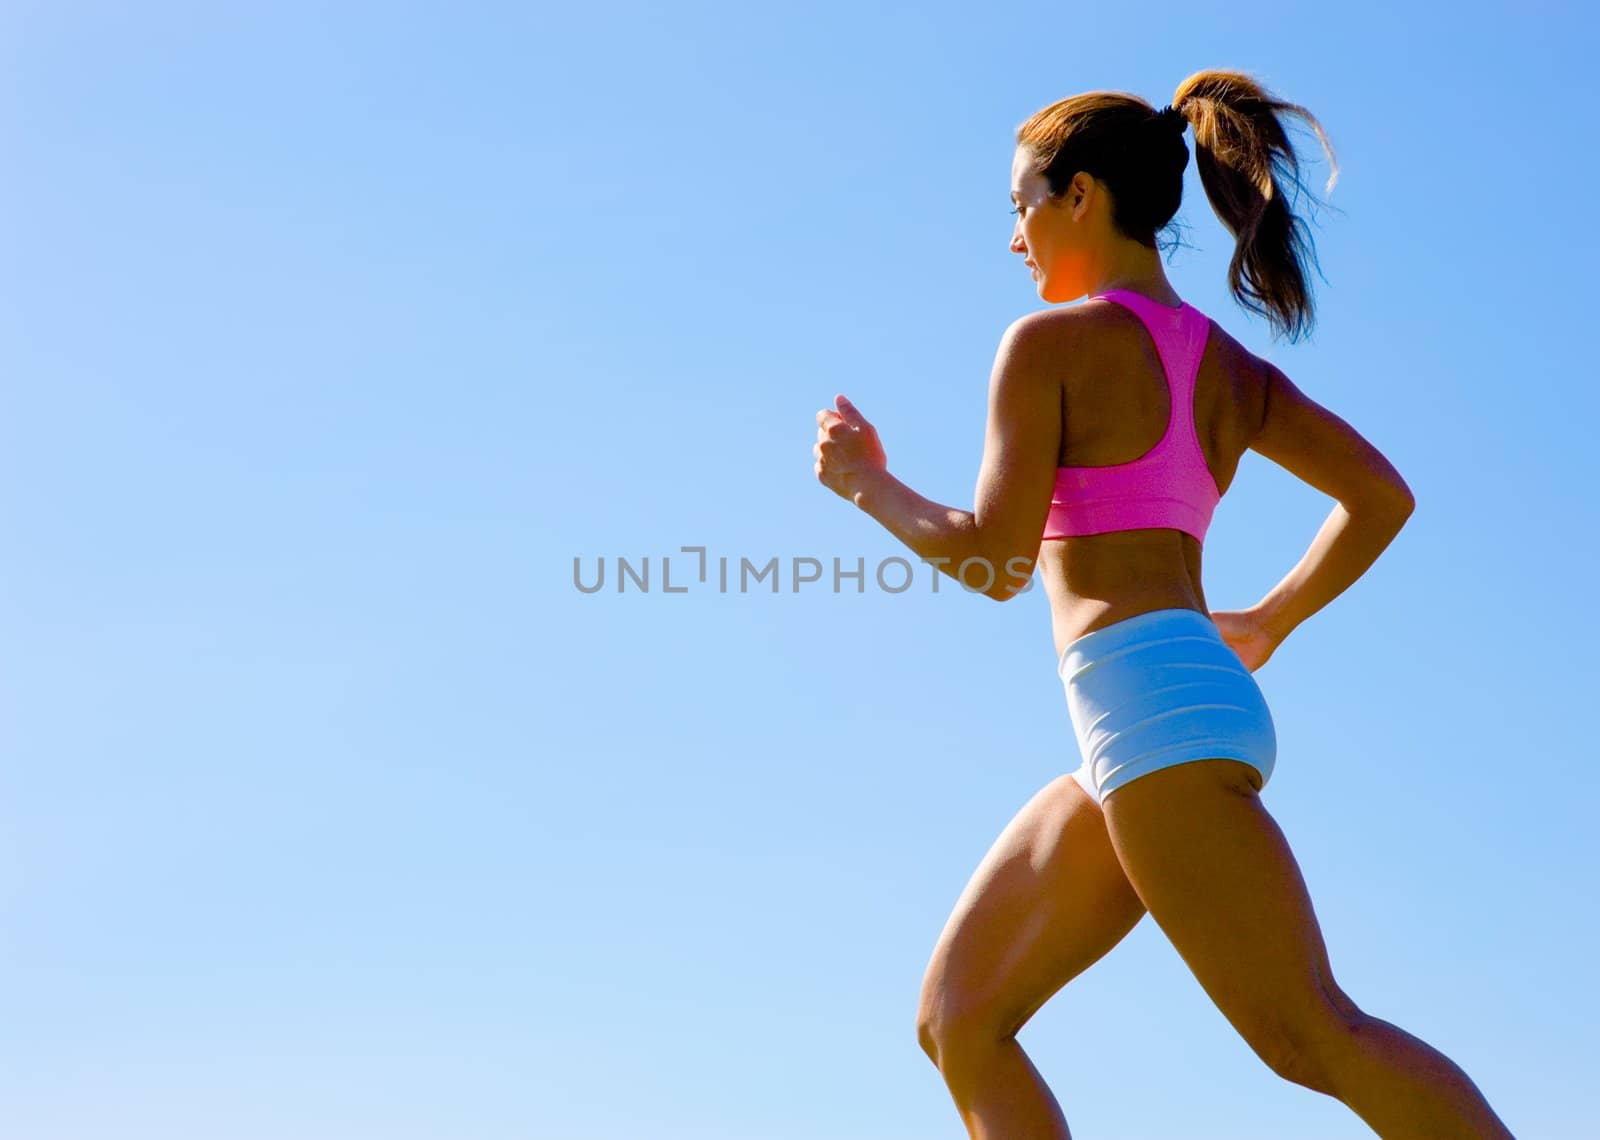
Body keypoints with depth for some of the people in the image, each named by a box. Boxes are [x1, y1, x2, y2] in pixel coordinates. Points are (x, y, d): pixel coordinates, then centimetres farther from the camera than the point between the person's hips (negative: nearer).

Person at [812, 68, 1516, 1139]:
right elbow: (1382, 497, 13)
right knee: (958, 1019, 9)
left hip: (1144, 700, -9)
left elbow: (996, 559, -9)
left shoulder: (1051, 341, -4)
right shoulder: (1229, 366, 18)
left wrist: (868, 483, 6)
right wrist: (1268, 621, 23)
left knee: (1313, 1034, -10)